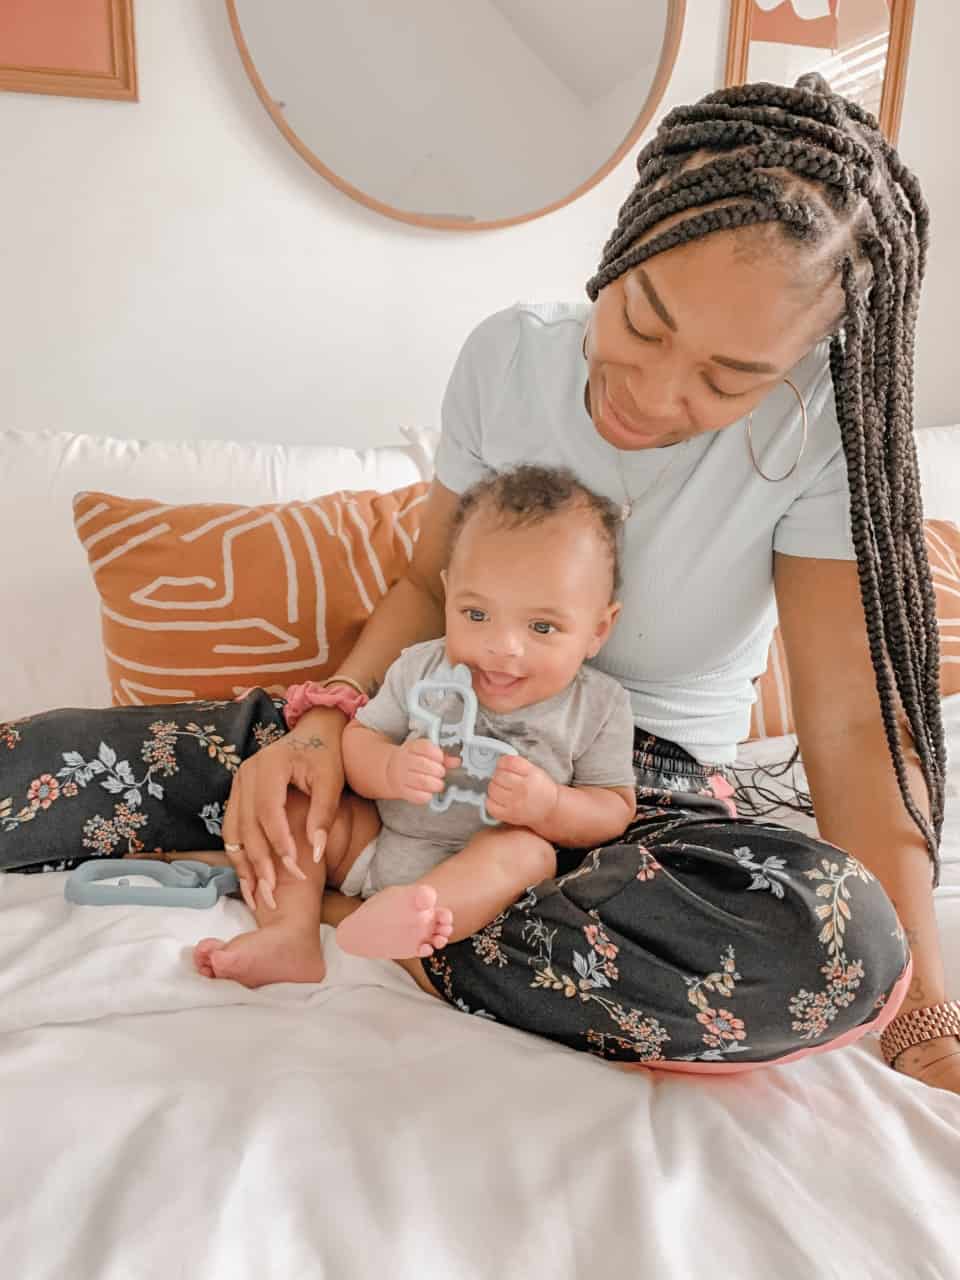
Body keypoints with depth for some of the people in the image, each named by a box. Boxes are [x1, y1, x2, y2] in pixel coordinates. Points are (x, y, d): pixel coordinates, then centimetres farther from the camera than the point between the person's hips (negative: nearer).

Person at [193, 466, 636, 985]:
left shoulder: (599, 708, -11)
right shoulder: (422, 669, -6)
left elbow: (616, 810, -6)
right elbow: (359, 739, -2)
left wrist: (549, 805, -28)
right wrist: (391, 770, -26)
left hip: (482, 878, -3)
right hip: (375, 841, 3)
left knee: (528, 848, -33)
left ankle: (388, 920, -50)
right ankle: (291, 937, -24)